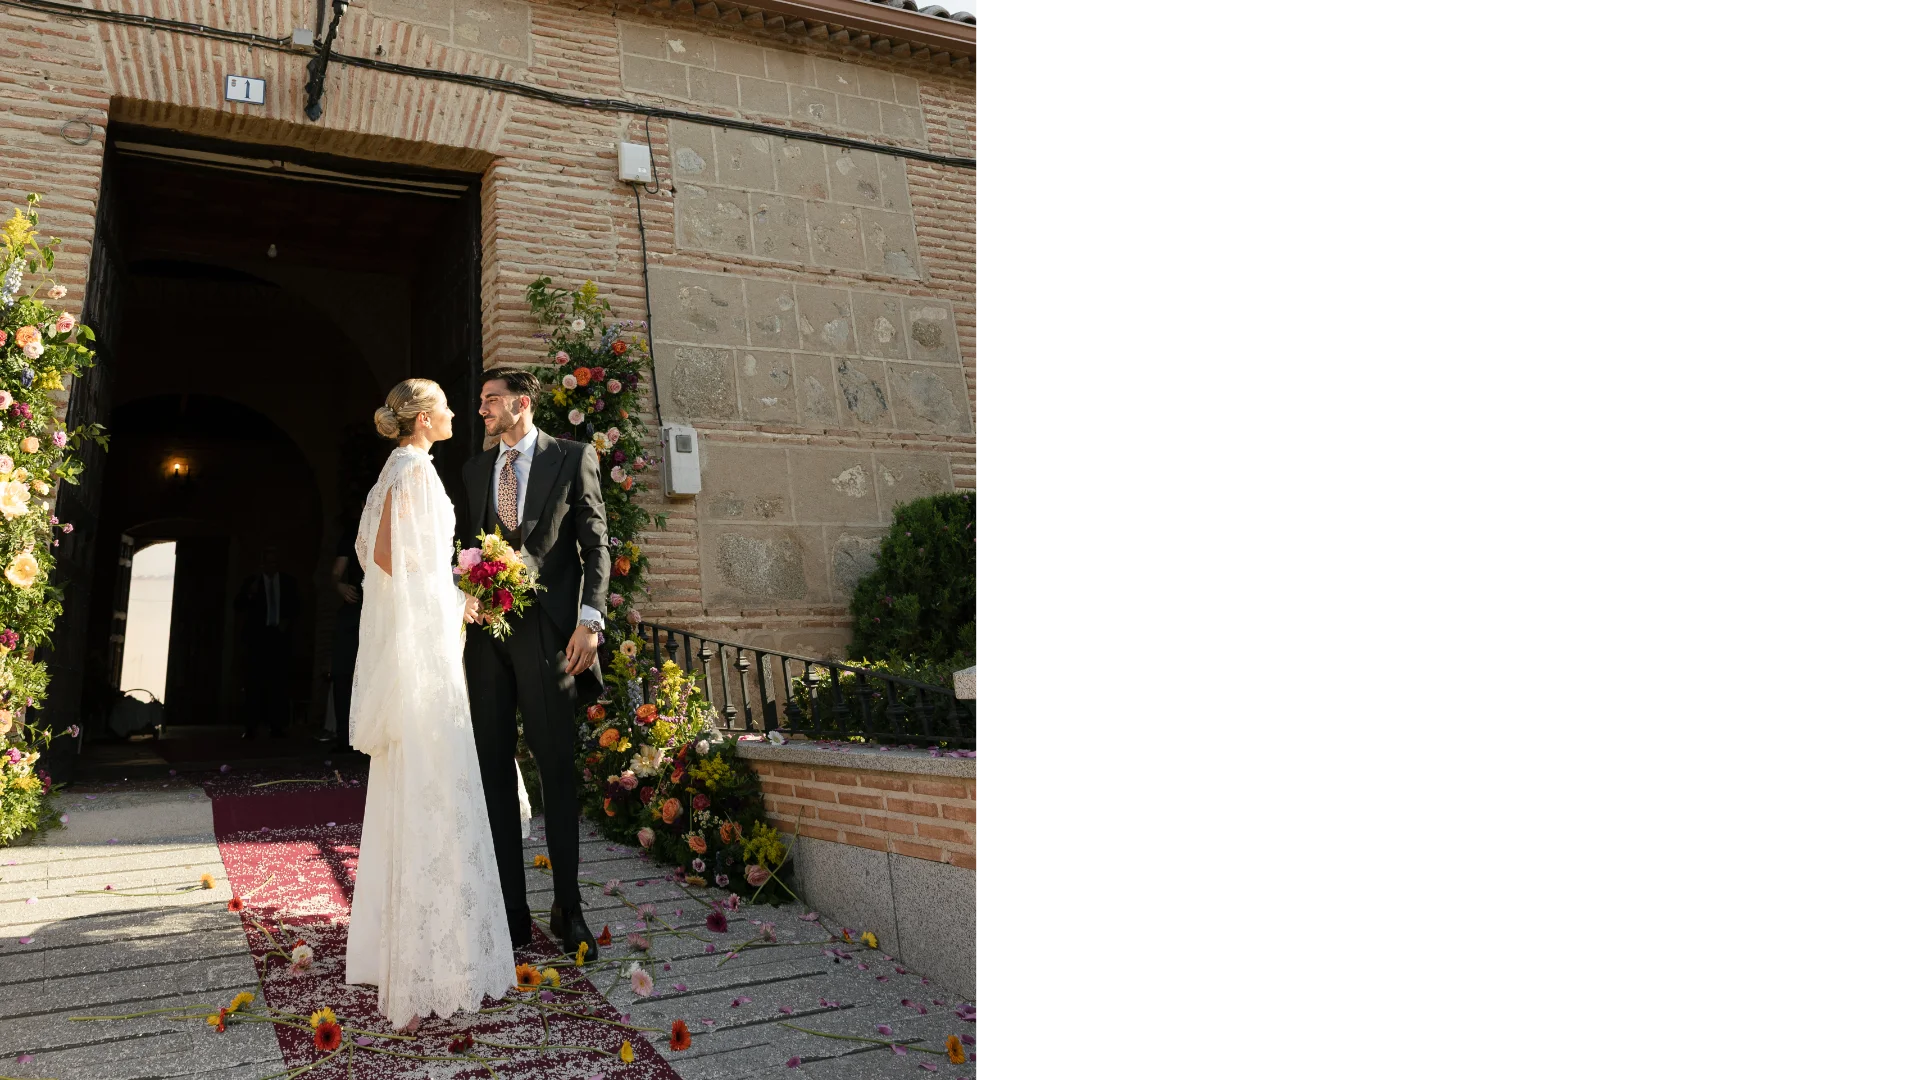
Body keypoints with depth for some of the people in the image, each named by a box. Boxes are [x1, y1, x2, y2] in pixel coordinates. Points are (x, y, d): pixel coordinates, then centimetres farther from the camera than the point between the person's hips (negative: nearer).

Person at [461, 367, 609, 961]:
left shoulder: (573, 458, 3)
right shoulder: (475, 468, 17)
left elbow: (595, 544, -1)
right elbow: (467, 545, 19)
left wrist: (589, 622, -11)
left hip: (547, 628, -4)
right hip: (486, 627, 5)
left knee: (557, 767, -1)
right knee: (494, 769, 4)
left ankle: (567, 908, 7)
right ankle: (511, 911, 11)